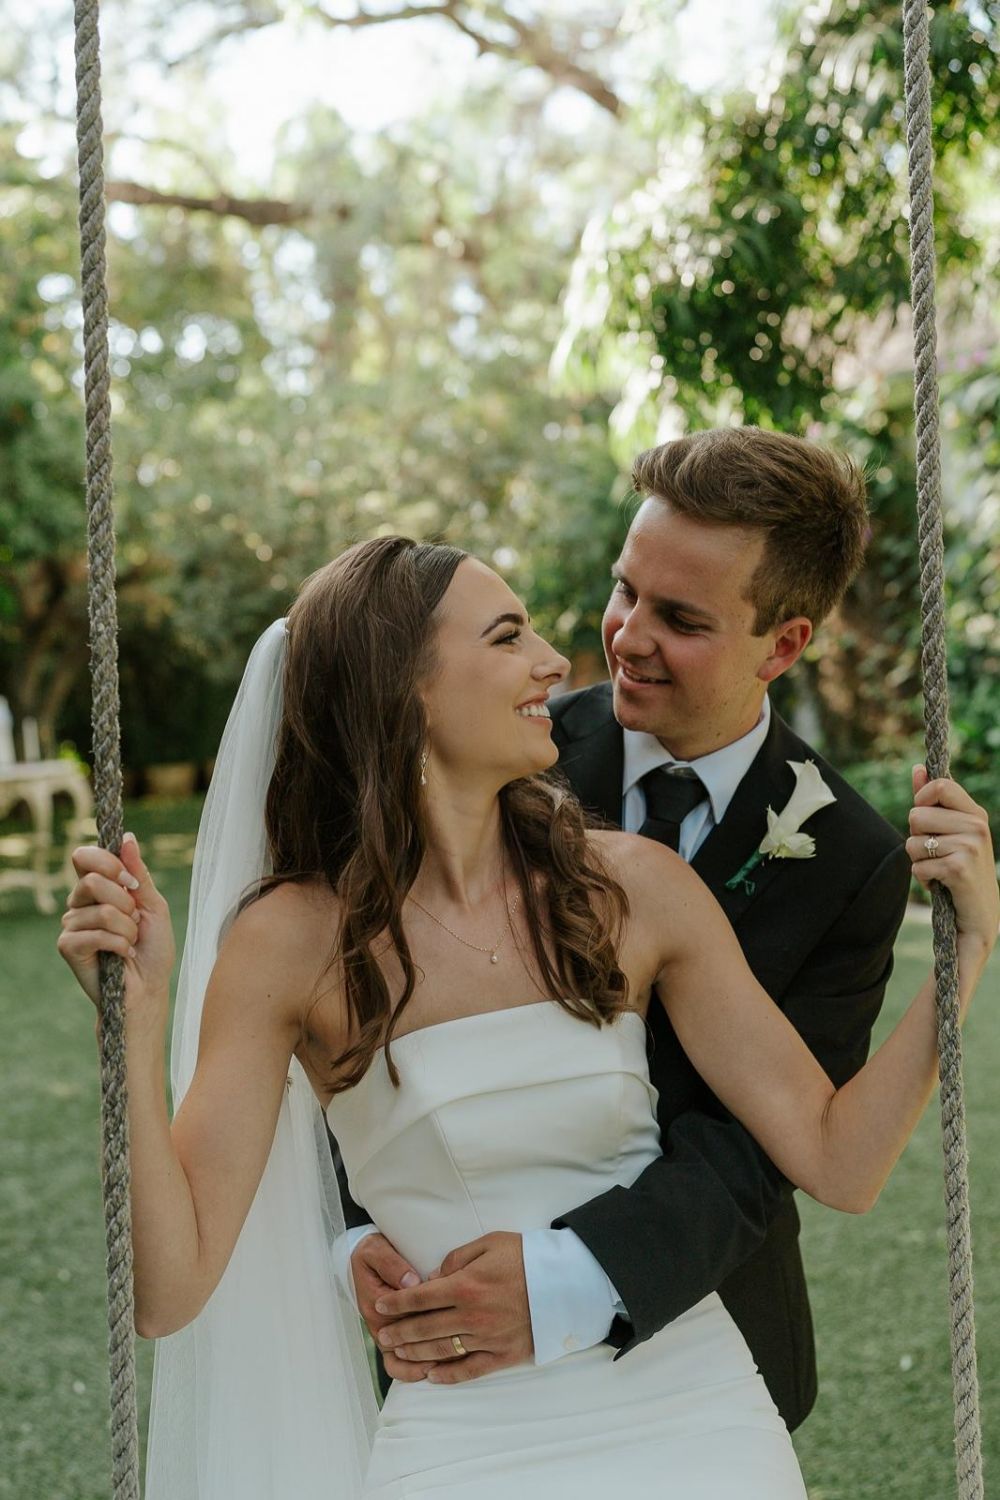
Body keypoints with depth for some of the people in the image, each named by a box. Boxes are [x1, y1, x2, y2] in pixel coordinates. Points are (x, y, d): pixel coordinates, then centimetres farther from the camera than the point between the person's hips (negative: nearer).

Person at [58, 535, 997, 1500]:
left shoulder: (632, 887, -2)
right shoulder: (295, 943, -8)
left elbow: (839, 1163, -1)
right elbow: (168, 1293, -10)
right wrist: (135, 1023, -21)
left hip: (694, 1419, 2)